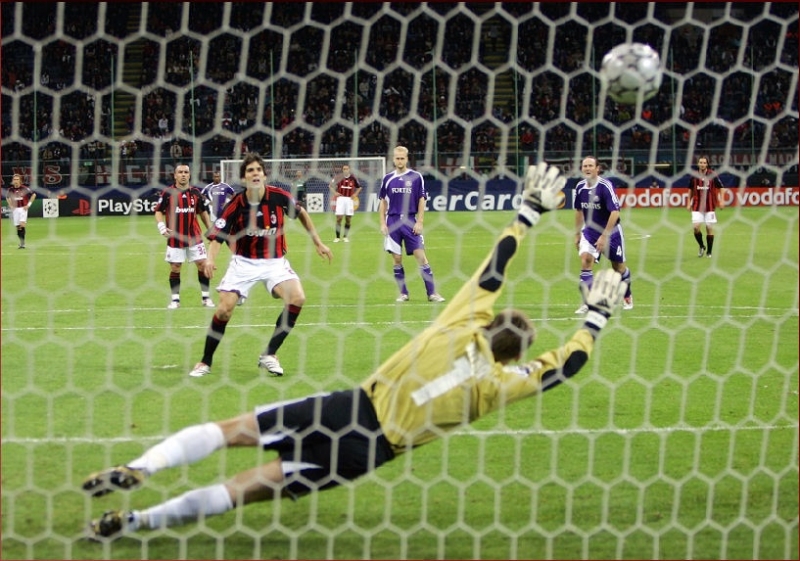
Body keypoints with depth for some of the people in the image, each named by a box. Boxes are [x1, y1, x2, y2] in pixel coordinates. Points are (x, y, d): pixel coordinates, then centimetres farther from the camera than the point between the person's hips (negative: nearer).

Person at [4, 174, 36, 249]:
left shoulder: (24, 188, -9)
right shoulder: (11, 190, 2)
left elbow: (33, 194, 1)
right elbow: (8, 197, 23)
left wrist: (29, 204, -4)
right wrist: (10, 205, 10)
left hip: (23, 208, -4)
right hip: (15, 209, 4)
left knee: (22, 224, -20)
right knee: (17, 226, 5)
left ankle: (23, 242, -16)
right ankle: (21, 242, 19)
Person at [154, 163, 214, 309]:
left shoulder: (195, 192, 3)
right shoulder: (167, 193, -4)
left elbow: (203, 212, 15)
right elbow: (158, 211, 1)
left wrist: (211, 229, 11)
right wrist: (162, 227, -15)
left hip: (194, 236, 2)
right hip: (175, 238, -2)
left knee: (203, 265, -2)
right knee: (175, 268, 3)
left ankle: (205, 297, 10)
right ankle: (175, 299, 13)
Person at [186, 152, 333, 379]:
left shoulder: (279, 196, -12)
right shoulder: (235, 206, -16)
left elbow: (301, 213, 8)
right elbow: (216, 236, -12)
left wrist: (318, 243, 10)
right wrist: (211, 259, -32)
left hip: (275, 261, 1)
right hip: (244, 262, -1)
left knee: (297, 298, -21)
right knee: (225, 307, -14)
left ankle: (269, 355, -6)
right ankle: (205, 362, 6)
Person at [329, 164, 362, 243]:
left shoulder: (353, 178, 2)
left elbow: (359, 187, 16)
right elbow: (330, 185, 9)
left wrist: (355, 194, 2)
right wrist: (335, 193, -5)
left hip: (349, 199, 1)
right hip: (340, 198, -1)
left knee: (348, 219, 3)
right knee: (339, 218, -6)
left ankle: (345, 236, 14)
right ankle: (337, 237, 0)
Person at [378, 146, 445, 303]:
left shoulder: (416, 177, 1)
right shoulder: (388, 178, 7)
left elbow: (421, 200, 2)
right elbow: (383, 202, 11)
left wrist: (419, 222, -5)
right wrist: (382, 224, 4)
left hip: (411, 222, -2)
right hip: (392, 222, 2)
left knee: (421, 256, -7)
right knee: (397, 259, 3)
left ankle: (432, 293, -6)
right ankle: (403, 293, 13)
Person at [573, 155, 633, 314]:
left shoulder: (606, 186, -22)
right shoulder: (580, 187, -5)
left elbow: (615, 212, -26)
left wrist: (604, 236, -29)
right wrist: (577, 233, 14)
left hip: (611, 230, -4)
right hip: (590, 230, 4)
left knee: (618, 267, 10)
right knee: (586, 259, -18)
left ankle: (627, 297, 38)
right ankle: (587, 303, -15)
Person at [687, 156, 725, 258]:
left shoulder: (712, 175, -3)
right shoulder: (694, 176, 3)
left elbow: (721, 188, 4)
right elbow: (691, 190, 16)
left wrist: (721, 201, -5)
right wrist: (689, 203, 12)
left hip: (710, 206, -1)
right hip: (697, 206, 1)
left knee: (709, 228, 2)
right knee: (696, 227, -11)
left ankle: (709, 252, 11)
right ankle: (701, 246, 13)